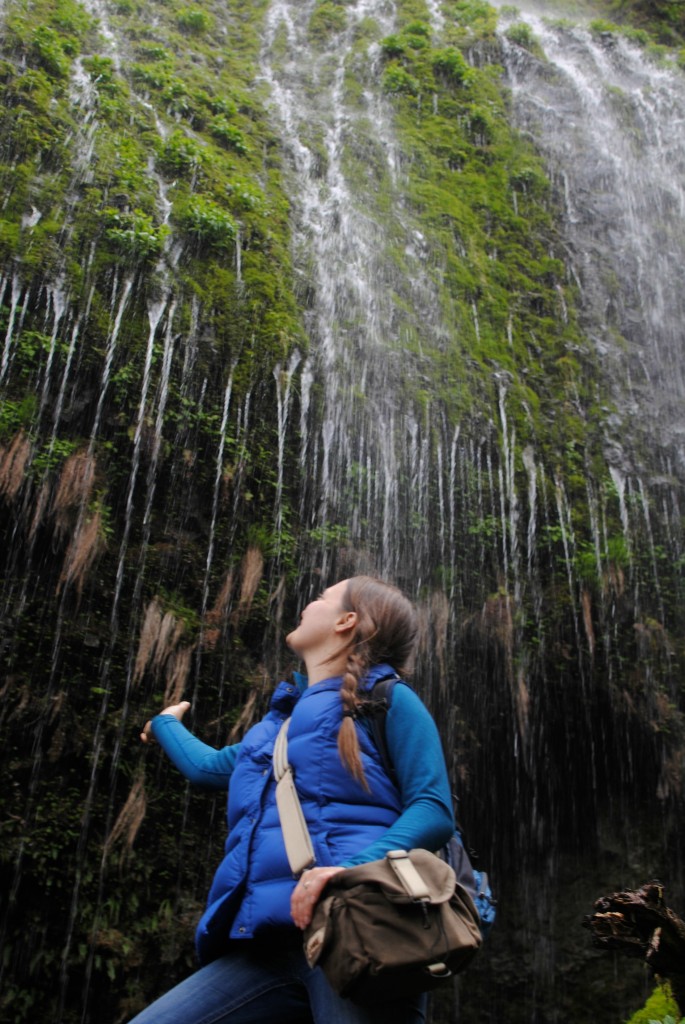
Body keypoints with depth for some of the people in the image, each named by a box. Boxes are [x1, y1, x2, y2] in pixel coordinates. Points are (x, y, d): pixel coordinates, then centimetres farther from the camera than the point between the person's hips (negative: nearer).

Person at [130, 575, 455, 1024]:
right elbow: (209, 766, 40)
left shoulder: (386, 698, 4)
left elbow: (434, 810, -6)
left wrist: (355, 868, -23)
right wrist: (165, 725, 60)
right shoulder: (280, 722, 25)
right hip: (270, 945, 7)